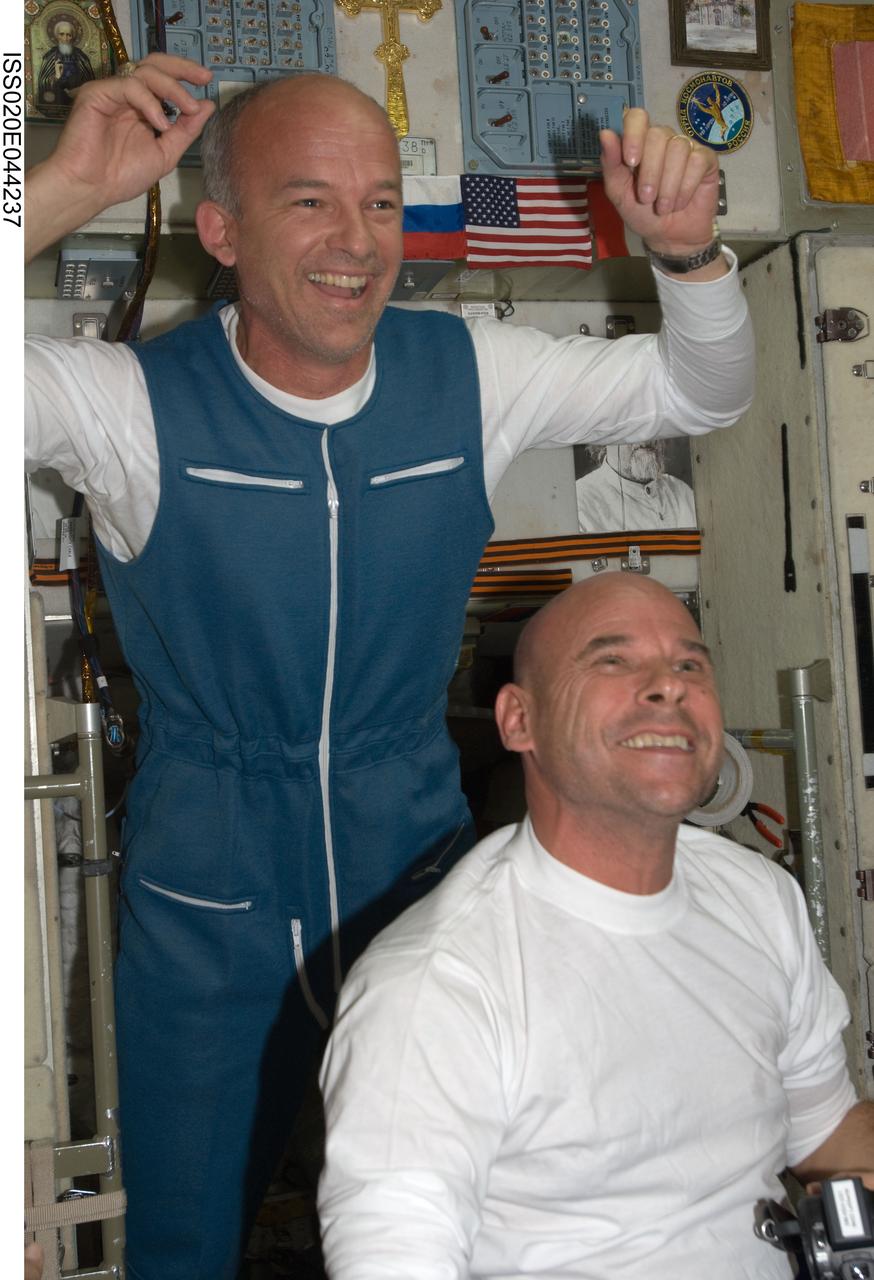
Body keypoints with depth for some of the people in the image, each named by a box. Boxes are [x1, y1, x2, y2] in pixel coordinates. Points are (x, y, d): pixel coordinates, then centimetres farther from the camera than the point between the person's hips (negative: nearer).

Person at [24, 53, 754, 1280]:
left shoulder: (467, 375, -6)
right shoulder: (137, 401, -17)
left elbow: (704, 394, 2)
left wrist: (689, 247, -17)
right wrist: (66, 187, -36)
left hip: (419, 871, 3)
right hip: (208, 913, -2)